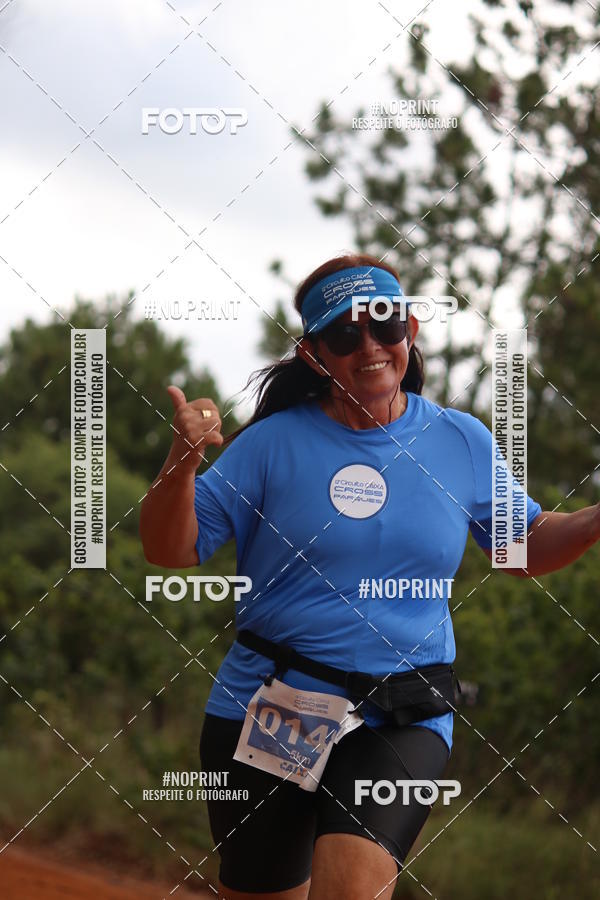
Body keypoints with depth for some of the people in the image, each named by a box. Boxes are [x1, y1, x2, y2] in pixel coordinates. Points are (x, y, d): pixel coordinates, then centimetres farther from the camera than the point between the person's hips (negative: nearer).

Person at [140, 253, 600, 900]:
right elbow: (171, 551, -4)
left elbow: (526, 547, 17)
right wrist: (183, 460, -22)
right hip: (262, 717, 0)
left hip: (401, 724, 0)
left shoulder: (463, 442, 4)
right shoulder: (273, 442, -3)